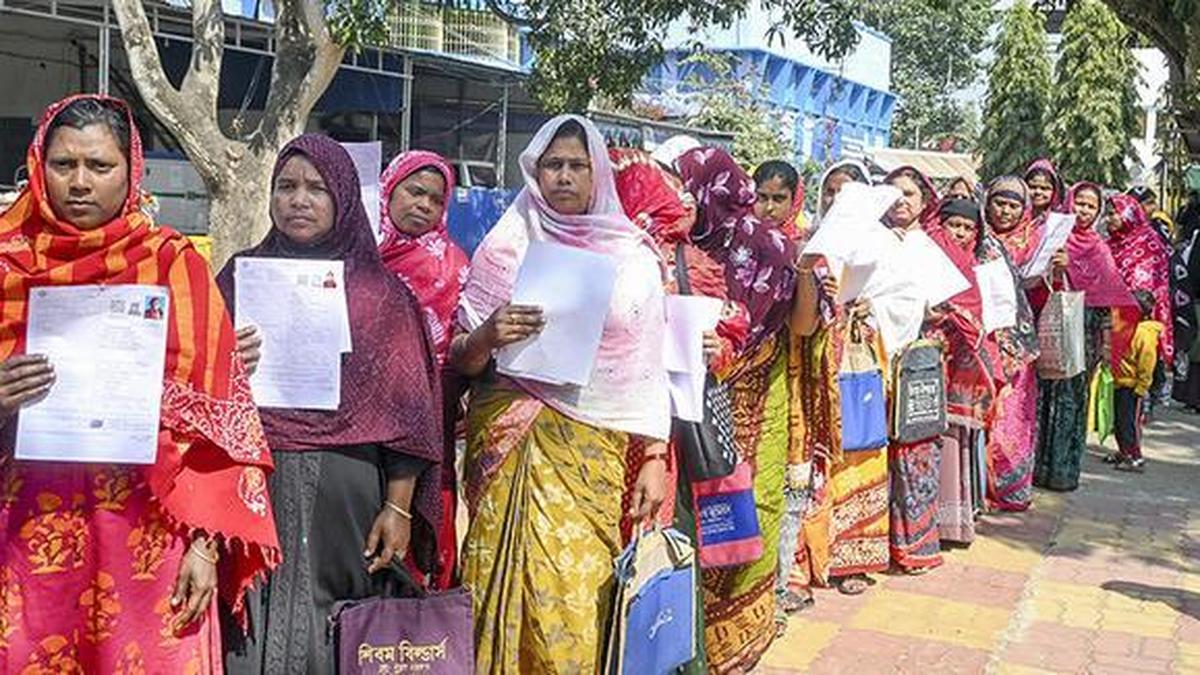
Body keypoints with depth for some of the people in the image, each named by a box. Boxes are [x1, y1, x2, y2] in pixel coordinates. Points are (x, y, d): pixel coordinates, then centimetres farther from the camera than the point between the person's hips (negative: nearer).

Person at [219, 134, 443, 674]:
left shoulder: (379, 290, 5)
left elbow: (404, 407, 1)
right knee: (253, 623, 1)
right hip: (253, 482, 1)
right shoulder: (240, 276, 11)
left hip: (345, 492, -1)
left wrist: (399, 508, -4)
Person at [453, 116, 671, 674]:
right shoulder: (506, 246, 5)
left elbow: (647, 365, 6)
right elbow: (460, 361, 4)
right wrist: (488, 337, -17)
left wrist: (655, 457, 0)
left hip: (597, 448, 1)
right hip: (514, 439, 0)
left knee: (584, 594, -1)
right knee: (519, 582, -2)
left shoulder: (632, 254, 7)